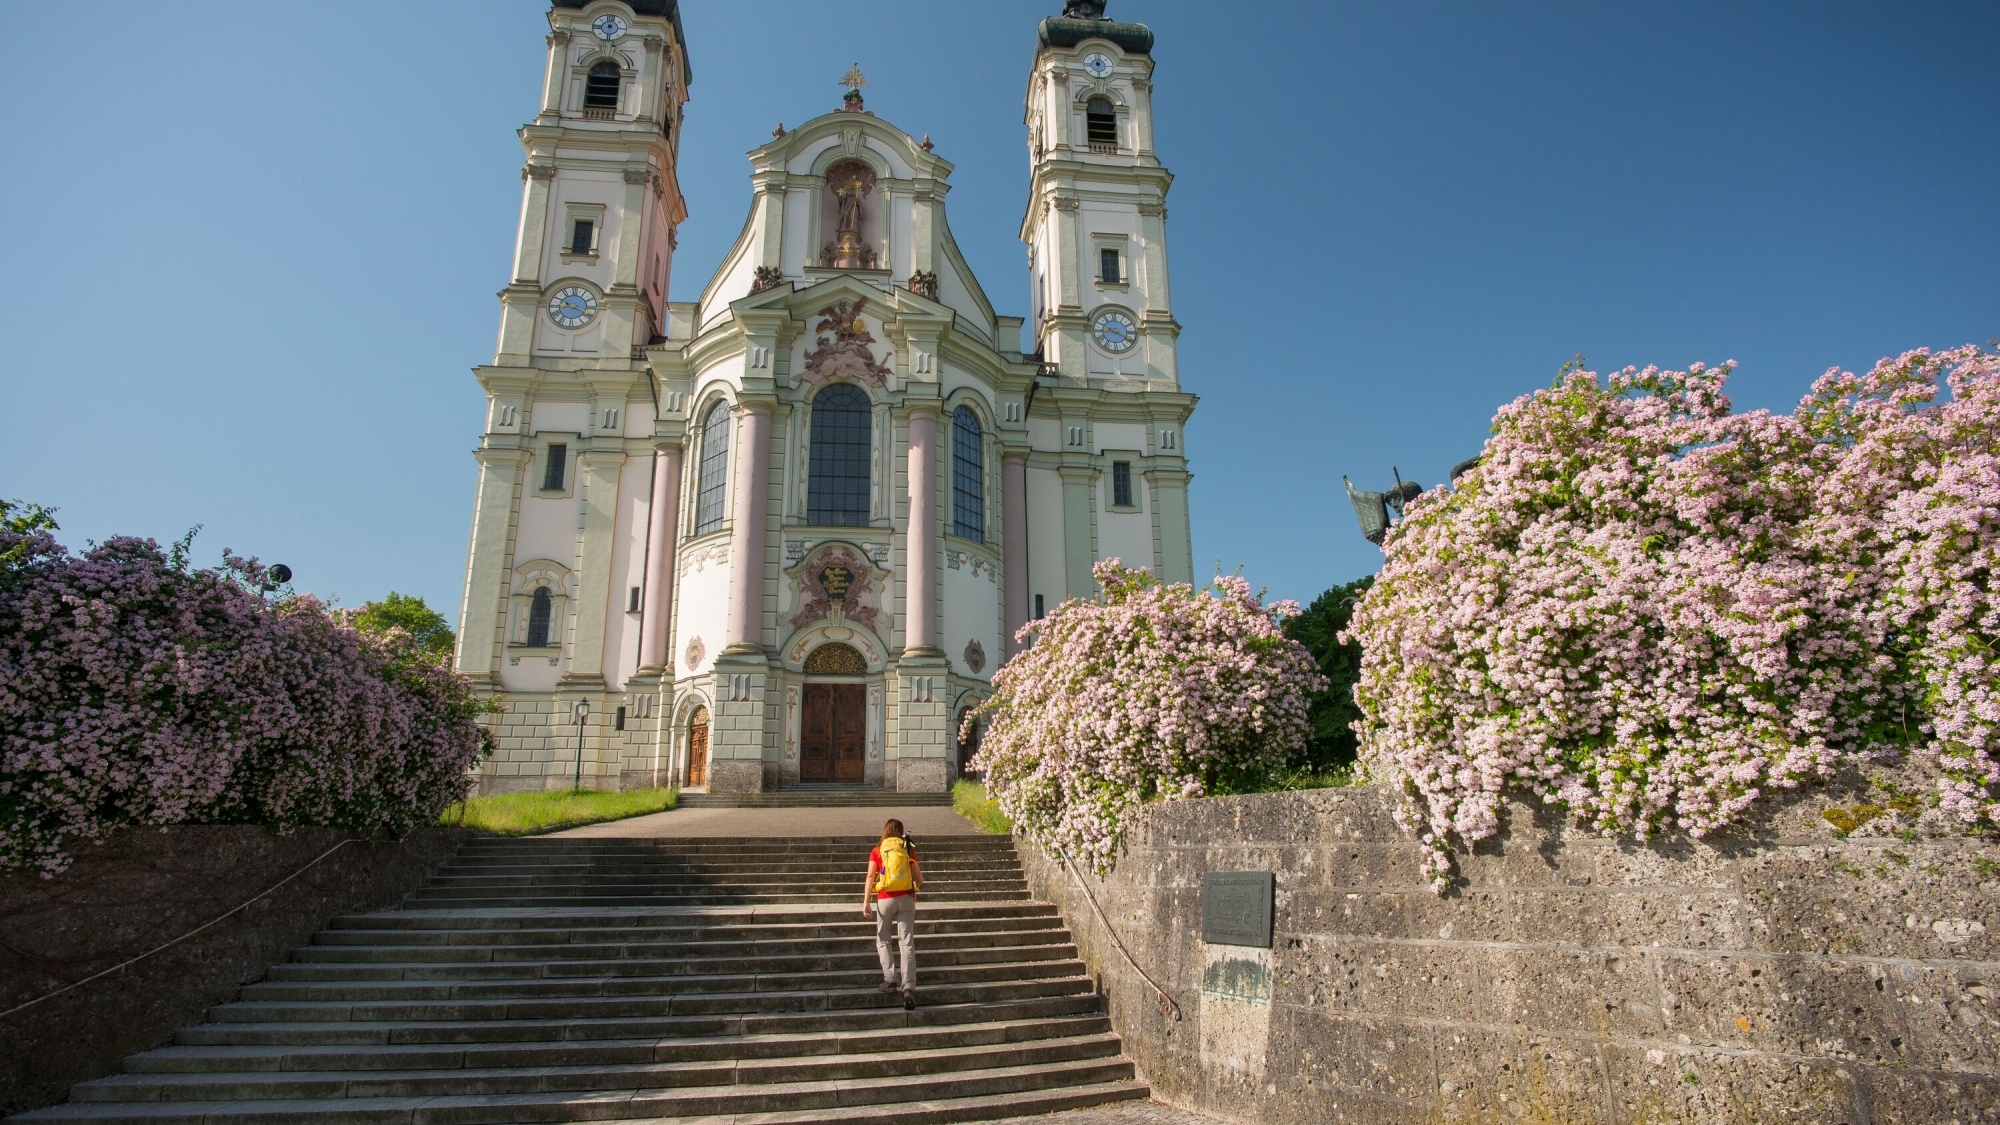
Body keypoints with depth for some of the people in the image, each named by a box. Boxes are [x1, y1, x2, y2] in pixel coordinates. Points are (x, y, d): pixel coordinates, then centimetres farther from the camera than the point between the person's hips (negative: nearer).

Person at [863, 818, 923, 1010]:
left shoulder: (877, 851, 4)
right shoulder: (908, 850, 7)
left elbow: (870, 876, -7)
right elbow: (918, 878, 6)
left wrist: (866, 902, -10)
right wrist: (917, 886, 28)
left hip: (885, 899, -1)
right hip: (906, 899, 1)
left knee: (883, 940, 19)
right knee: (907, 944, -1)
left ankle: (889, 979, 9)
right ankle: (909, 988, -12)